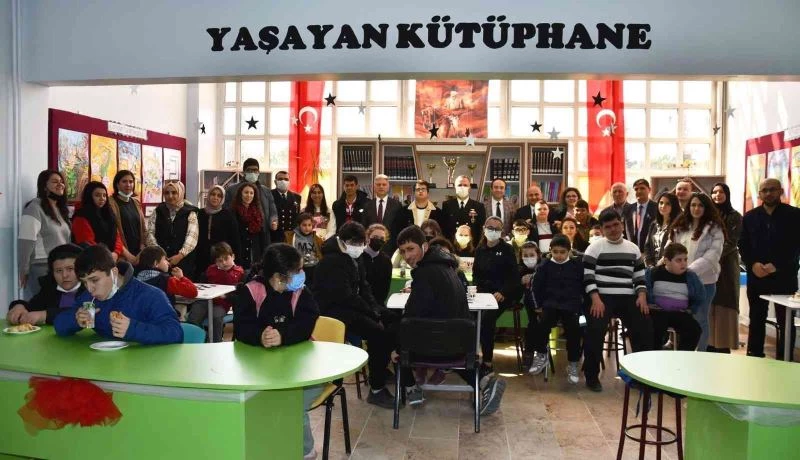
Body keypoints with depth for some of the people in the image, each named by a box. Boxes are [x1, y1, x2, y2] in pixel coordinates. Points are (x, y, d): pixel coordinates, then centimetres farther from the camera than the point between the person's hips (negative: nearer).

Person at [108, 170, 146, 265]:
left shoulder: (136, 203, 14)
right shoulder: (111, 203, -6)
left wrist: (142, 248, 4)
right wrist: (126, 253, -15)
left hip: (138, 252, 5)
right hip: (122, 254, -5)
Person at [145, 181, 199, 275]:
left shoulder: (190, 213, 4)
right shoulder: (158, 211, 12)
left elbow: (192, 237, -7)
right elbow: (150, 234, 3)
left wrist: (180, 255, -19)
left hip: (183, 262, -2)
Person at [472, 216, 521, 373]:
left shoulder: (507, 249, -2)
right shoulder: (480, 249, 12)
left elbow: (514, 276, -7)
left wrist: (503, 293, -21)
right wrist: (477, 288, -5)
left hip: (503, 294, -4)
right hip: (484, 292, 4)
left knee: (487, 318, -28)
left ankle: (487, 361, -17)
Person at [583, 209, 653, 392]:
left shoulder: (633, 248, 17)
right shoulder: (595, 247, 3)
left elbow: (640, 276, 17)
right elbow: (588, 276, -5)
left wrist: (642, 296, -2)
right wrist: (596, 299, -18)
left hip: (628, 298, 4)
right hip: (602, 297, -4)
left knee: (645, 328, -13)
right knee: (595, 330, -26)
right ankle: (592, 376, -10)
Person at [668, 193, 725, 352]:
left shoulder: (714, 229, -4)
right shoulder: (680, 228, 9)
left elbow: (712, 256, -14)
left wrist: (690, 271, -21)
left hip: (704, 280, -3)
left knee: (700, 319, 7)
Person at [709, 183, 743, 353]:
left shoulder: (734, 216, 1)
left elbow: (731, 243, -7)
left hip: (725, 266, -3)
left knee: (724, 306, -3)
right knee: (708, 307, 2)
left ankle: (723, 346, 2)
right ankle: (709, 344, 8)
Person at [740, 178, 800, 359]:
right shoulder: (749, 217, 9)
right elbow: (742, 246, 6)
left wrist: (776, 266, -17)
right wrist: (753, 264, -11)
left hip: (784, 277, -2)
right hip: (756, 276, 3)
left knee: (785, 322, 3)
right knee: (756, 321, 8)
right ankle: (754, 358, 16)